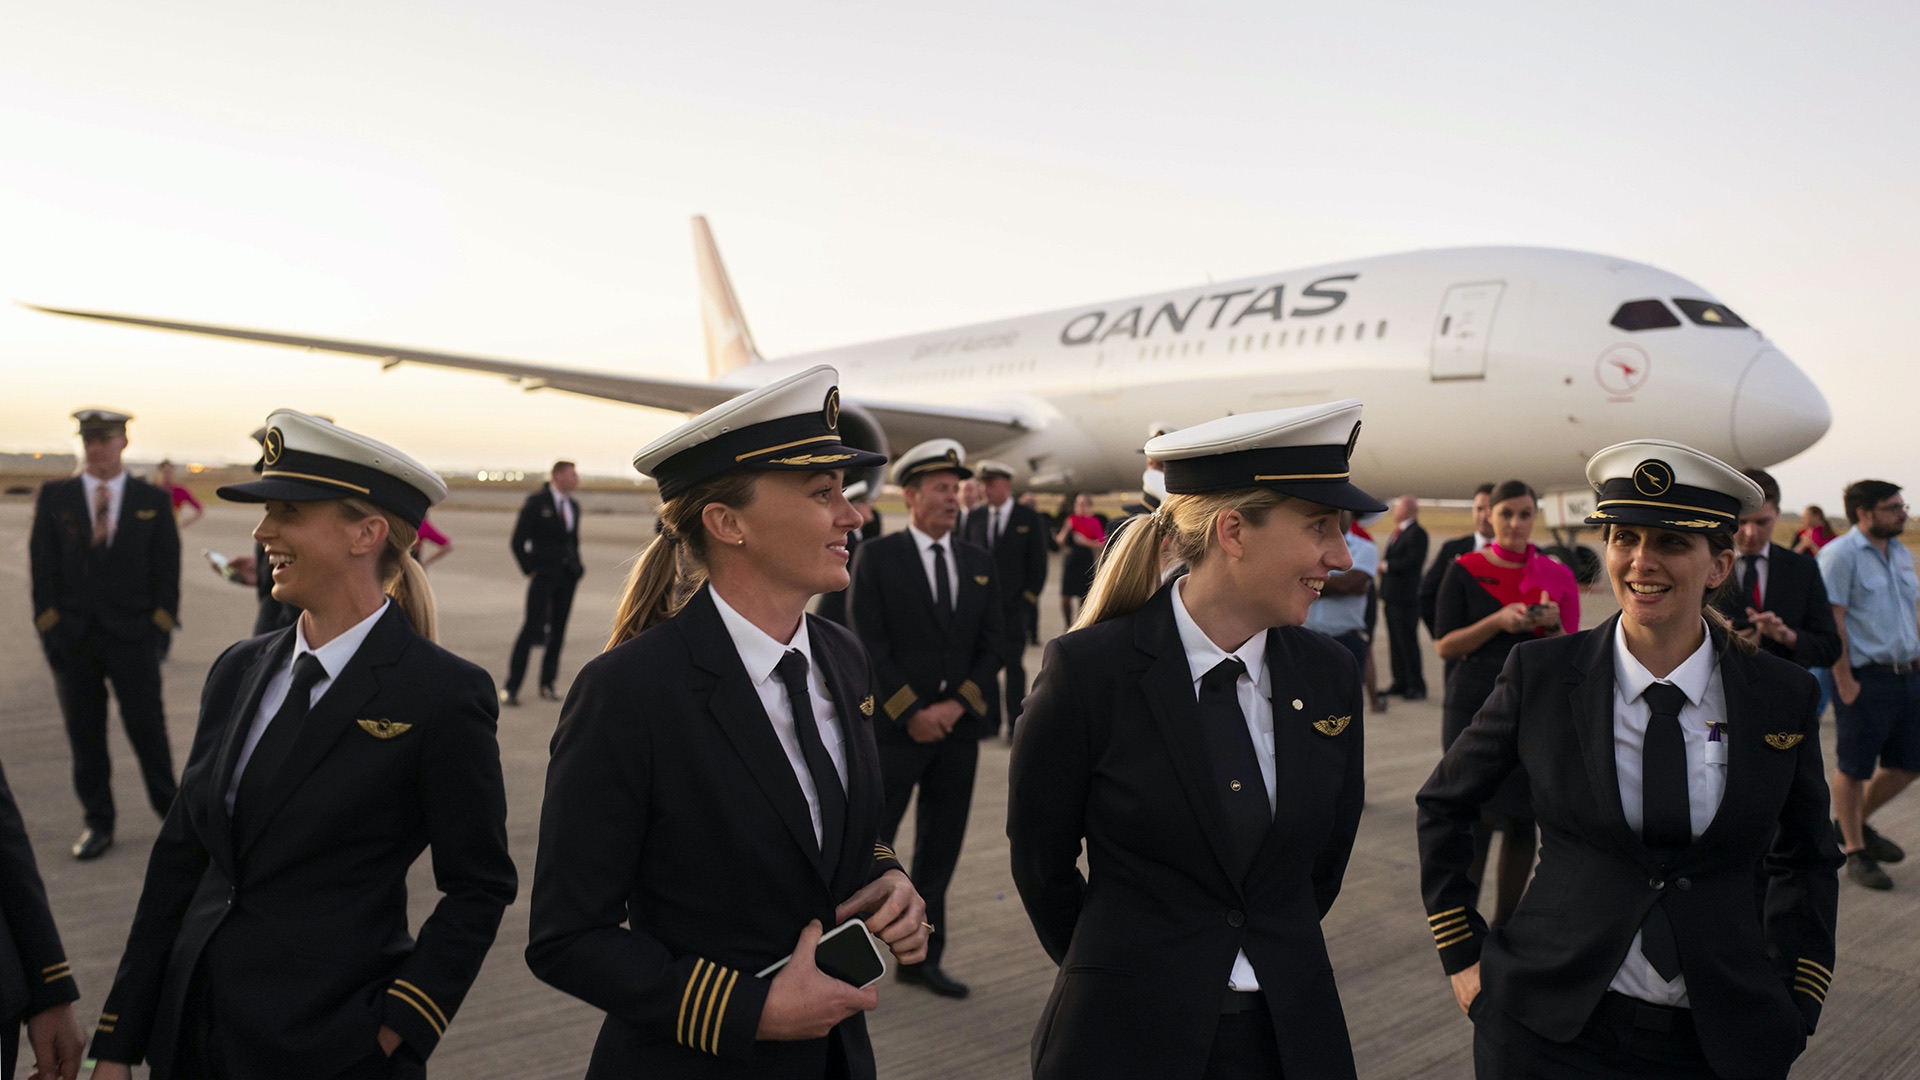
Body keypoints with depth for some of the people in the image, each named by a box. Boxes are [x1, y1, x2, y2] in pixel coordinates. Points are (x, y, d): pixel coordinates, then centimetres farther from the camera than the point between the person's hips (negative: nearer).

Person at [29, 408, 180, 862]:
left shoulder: (153, 500, 4)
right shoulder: (53, 497, 6)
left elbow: (166, 567, 4)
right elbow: (43, 565, 4)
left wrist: (161, 620, -3)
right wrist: (50, 626, -2)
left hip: (133, 635, -2)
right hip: (73, 634, 2)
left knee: (148, 727, 2)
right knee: (84, 734, 7)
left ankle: (170, 808, 18)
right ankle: (97, 823, 18)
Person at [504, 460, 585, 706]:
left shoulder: (573, 505, 12)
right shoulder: (536, 502, -6)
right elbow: (518, 540, -6)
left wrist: (577, 567, 8)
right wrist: (529, 570, -9)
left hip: (567, 576, 6)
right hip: (543, 575, -6)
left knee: (558, 630, 8)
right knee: (531, 628, -8)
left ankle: (547, 683, 17)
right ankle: (511, 687, -3)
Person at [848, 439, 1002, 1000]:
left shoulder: (978, 562, 10)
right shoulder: (876, 556, -4)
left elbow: (992, 645, 5)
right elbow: (869, 644, -9)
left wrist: (956, 705, -8)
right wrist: (912, 713, -13)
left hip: (959, 726, 5)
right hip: (894, 727, -4)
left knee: (940, 851, 11)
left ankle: (923, 957, 23)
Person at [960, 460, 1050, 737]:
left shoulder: (1029, 518, 1)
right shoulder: (973, 517, 8)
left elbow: (1038, 563, 1)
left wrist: (1029, 598, -5)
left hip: (1014, 605, -2)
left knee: (1013, 664, 1)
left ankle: (1016, 724, 9)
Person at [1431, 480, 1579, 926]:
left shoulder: (1557, 576, 6)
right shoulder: (1464, 571, -1)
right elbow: (1444, 646, -4)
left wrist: (1552, 626, -15)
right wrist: (1497, 622, -17)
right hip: (1473, 709, -3)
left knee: (1522, 820, 8)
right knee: (1475, 819, -5)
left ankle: (1504, 923, 22)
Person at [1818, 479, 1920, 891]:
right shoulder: (1840, 555, -12)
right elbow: (1831, 622, -16)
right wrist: (1844, 682, -17)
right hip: (1865, 679, -8)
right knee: (1853, 769, 4)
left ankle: (1855, 824, 34)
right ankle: (1855, 852, 19)